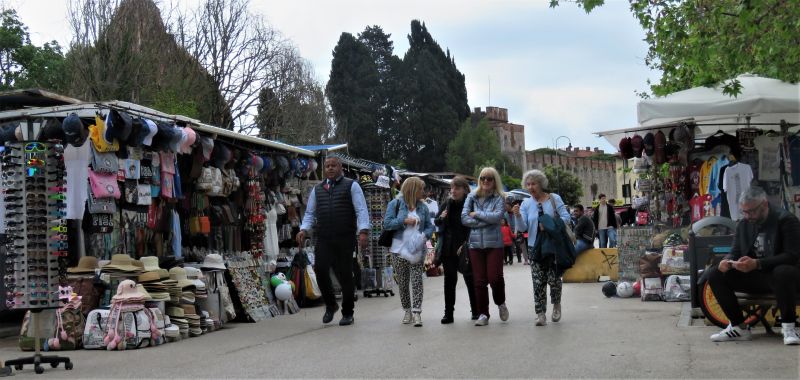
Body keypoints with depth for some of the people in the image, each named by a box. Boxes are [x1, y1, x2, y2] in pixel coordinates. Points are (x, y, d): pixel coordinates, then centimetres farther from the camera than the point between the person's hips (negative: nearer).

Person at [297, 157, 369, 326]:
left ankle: (347, 314, 13)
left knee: (345, 274, -1)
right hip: (323, 239, 3)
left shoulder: (351, 186, 6)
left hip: (345, 239, -3)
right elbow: (310, 213, 19)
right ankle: (330, 305, 11)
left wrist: (363, 231, -16)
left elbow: (361, 210, -2)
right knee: (320, 269, -12)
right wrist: (304, 230, 0)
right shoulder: (317, 189, 19)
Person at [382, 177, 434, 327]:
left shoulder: (423, 207, 10)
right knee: (402, 282, 7)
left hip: (417, 250, 1)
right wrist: (404, 221, -15)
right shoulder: (395, 204, -1)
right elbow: (387, 223, -8)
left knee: (417, 281, -7)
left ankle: (417, 312, -9)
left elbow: (429, 226, 9)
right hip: (399, 250, -1)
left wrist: (425, 236, -11)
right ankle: (407, 310, 20)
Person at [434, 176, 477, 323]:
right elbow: (436, 222, 17)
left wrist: (465, 244, -17)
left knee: (469, 278, 6)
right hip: (448, 248, 4)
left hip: (464, 249, -4)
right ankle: (448, 313, 10)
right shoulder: (447, 204, 7)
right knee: (449, 279, 6)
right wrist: (441, 218, -5)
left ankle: (475, 311, 19)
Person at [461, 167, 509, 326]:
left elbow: (497, 216, -15)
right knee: (479, 280, 1)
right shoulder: (472, 197, 8)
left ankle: (501, 304, 21)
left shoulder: (499, 198, 1)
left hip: (494, 243, -2)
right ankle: (483, 314, 10)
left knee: (495, 278, -9)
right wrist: (486, 221, -9)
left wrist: (476, 214, -7)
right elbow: (464, 218, -2)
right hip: (475, 243, 2)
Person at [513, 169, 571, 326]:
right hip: (535, 247, 2)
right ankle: (541, 313, 2)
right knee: (538, 281, -3)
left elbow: (565, 217, -4)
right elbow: (523, 227, -1)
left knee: (554, 278, -4)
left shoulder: (554, 199, 0)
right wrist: (518, 216, -21)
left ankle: (556, 304, 24)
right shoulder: (526, 204, 6)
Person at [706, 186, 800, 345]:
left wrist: (757, 264, -33)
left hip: (780, 274, -6)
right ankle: (739, 327, -9)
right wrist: (727, 261, -19)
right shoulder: (743, 225, 8)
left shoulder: (786, 220, -11)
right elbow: (735, 252, 9)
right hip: (753, 277, 6)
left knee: (783, 272, -41)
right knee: (714, 274, -13)